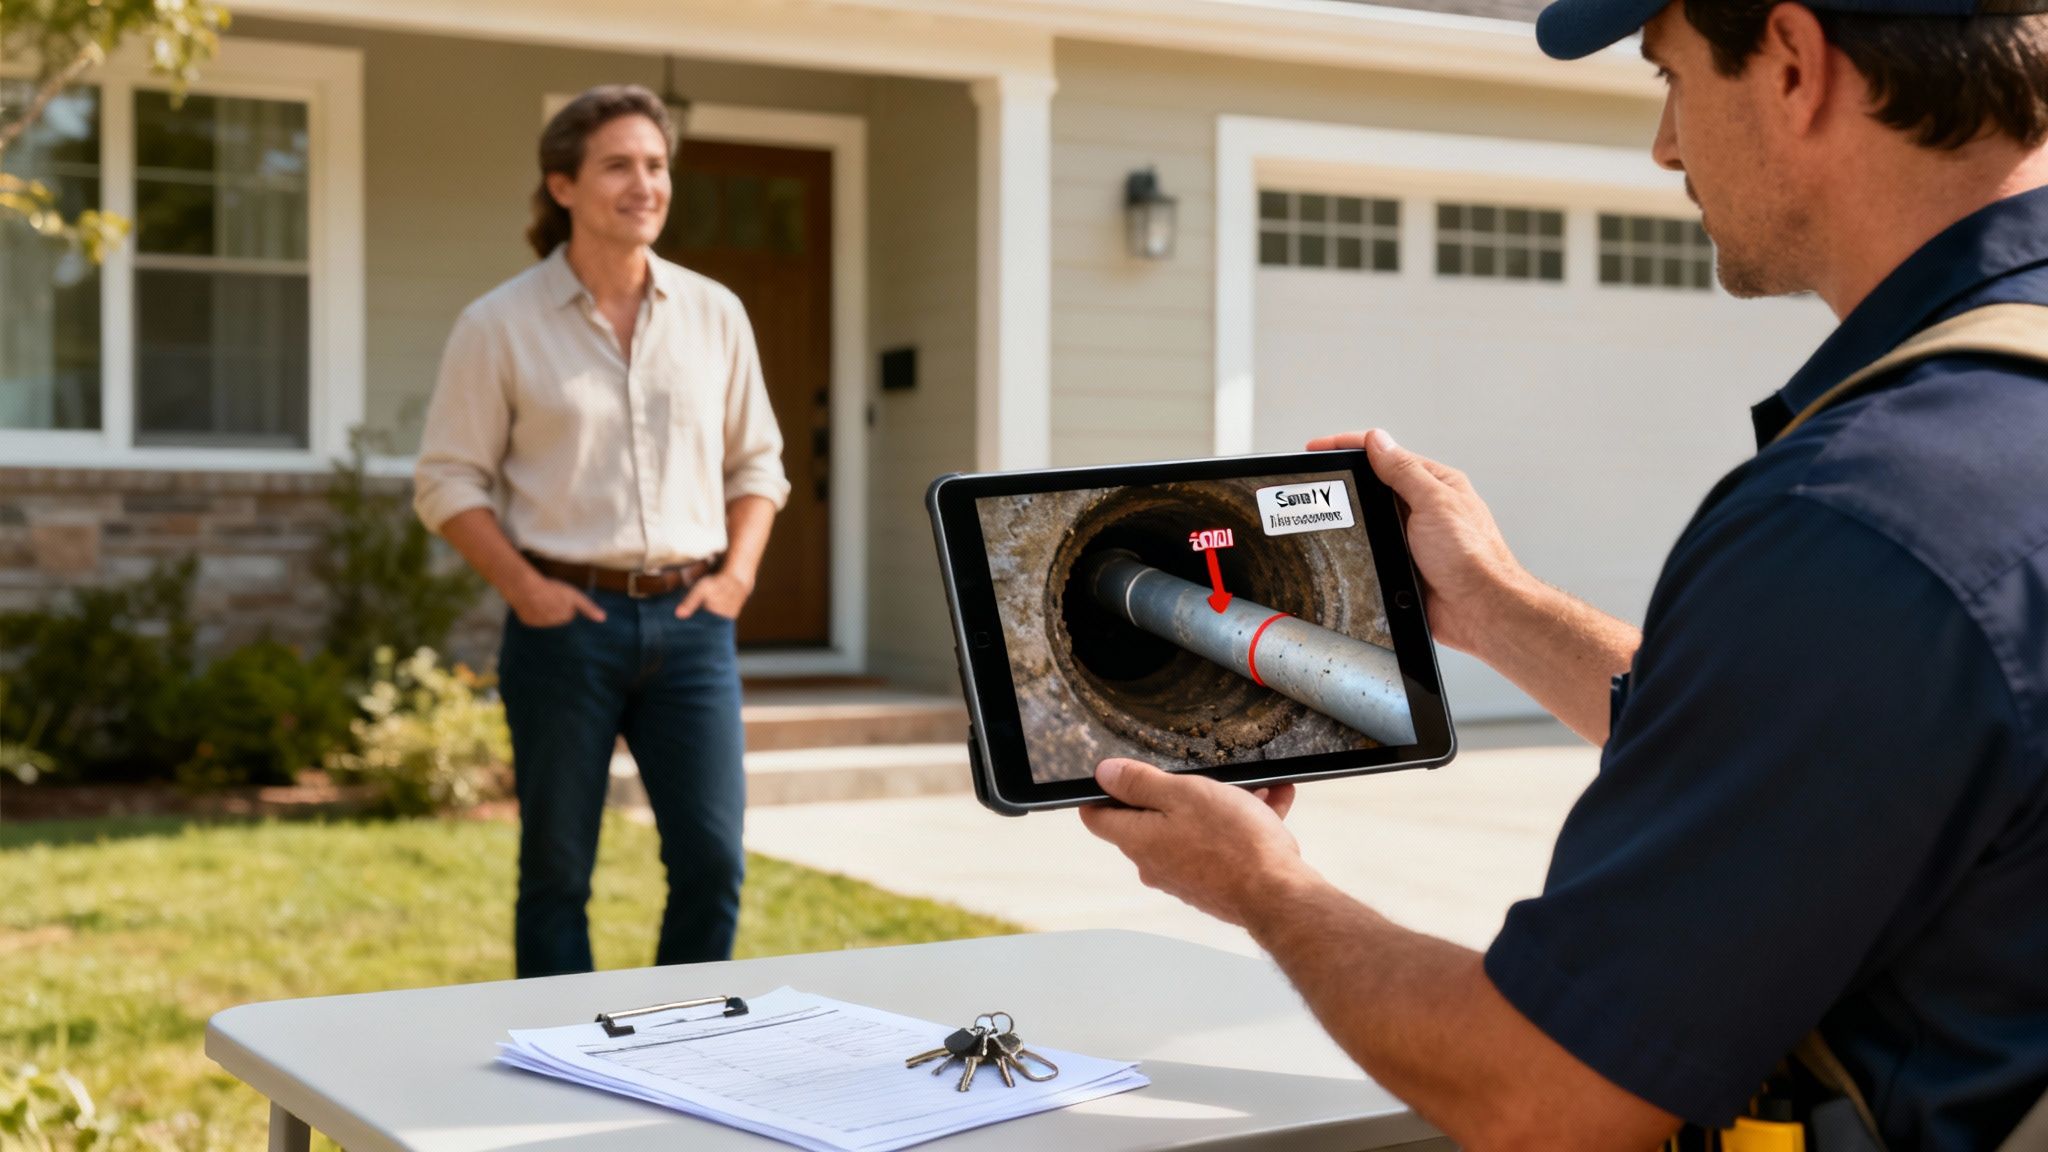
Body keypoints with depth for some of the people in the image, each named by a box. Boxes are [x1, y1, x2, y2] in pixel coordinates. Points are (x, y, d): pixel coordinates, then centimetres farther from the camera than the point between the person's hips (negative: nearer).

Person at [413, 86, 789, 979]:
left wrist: (737, 573, 1)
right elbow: (447, 479, 1)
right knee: (557, 870, 6)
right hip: (566, 623, -2)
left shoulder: (714, 315, 9)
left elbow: (757, 462, 16)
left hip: (688, 620, 3)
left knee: (712, 860, -1)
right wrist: (522, 586, -10)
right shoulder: (499, 326, 0)